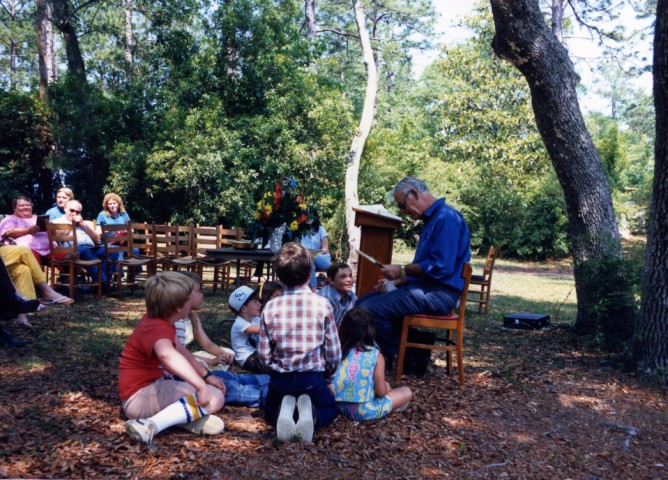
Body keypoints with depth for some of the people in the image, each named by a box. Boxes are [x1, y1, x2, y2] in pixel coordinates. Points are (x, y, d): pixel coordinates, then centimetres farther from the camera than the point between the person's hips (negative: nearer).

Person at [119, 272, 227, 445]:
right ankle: (150, 426, -27)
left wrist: (206, 376, 14)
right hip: (141, 396, -11)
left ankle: (188, 417, -6)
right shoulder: (158, 328, -25)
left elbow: (179, 350, 20)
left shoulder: (157, 320, 6)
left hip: (152, 387, 11)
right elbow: (167, 354, -50)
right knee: (215, 398, -22)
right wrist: (201, 386, -52)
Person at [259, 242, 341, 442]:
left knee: (271, 411, 31)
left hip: (280, 379, 2)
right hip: (313, 379, -1)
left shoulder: (270, 307, -9)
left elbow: (264, 354, -5)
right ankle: (311, 414, -8)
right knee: (330, 409, 28)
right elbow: (333, 352, -6)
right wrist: (328, 374, 14)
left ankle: (285, 411, -6)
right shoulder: (322, 305, -12)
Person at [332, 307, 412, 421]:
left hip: (339, 406, 5)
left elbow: (332, 380, 8)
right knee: (407, 392, 12)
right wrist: (386, 387, 14)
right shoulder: (375, 355, -10)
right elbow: (381, 392, -11)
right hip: (363, 411, -5)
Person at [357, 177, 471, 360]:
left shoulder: (446, 218, -14)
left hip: (439, 292, -11)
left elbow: (441, 267, -23)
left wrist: (402, 270, -12)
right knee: (362, 302, 7)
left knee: (370, 309, -23)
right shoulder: (431, 219, 19)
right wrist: (396, 282, 9)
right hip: (424, 286, 11)